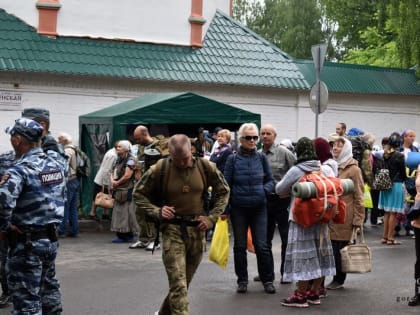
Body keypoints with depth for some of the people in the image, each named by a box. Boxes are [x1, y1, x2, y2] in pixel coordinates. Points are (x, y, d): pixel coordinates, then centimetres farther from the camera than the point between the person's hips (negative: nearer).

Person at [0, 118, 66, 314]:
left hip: (26, 242, -8)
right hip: (51, 237, 8)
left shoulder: (20, 170, -20)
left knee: (26, 298, 0)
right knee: (49, 289, 22)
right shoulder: (56, 165, 6)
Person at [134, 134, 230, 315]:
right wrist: (157, 211, -11)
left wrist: (211, 217, 0)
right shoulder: (160, 169, -9)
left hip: (197, 230, 3)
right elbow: (138, 194, 3)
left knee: (184, 283, 16)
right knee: (178, 285, -11)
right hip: (172, 230, -3)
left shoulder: (206, 167, -3)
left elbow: (223, 191, 11)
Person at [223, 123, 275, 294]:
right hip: (238, 209, 0)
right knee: (240, 246, 9)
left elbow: (270, 181, 9)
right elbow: (226, 185, 0)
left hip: (259, 207, 0)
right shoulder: (233, 159, -1)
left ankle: (267, 280, 11)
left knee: (262, 245, -1)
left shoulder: (261, 158, 3)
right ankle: (242, 280, 21)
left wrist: (264, 190, -13)